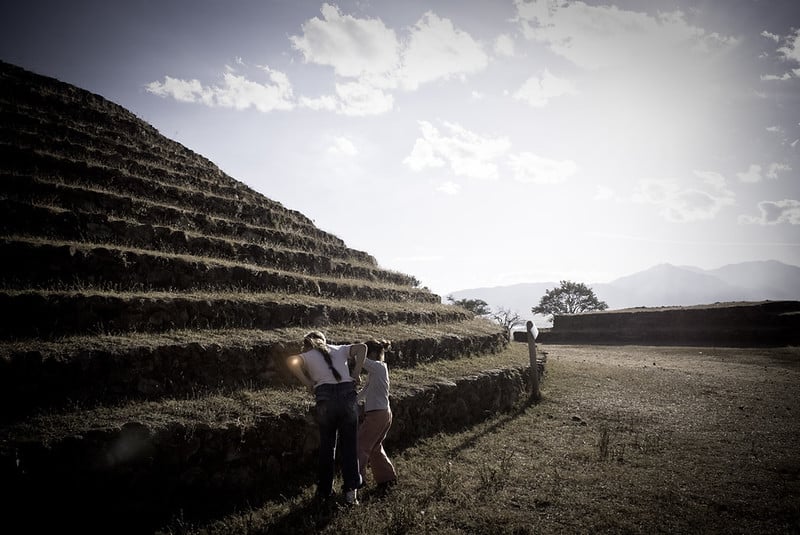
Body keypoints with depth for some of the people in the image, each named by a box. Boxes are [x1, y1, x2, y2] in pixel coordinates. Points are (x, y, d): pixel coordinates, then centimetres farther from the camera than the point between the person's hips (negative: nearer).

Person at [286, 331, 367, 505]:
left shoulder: (307, 356, 14)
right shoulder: (339, 350, 21)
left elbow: (291, 361, -8)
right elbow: (362, 347, 8)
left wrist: (308, 384, -2)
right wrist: (356, 374, 5)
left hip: (326, 399, -1)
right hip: (348, 396, 1)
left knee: (327, 447, 15)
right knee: (349, 446, 9)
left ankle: (324, 490, 24)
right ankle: (351, 490, 4)